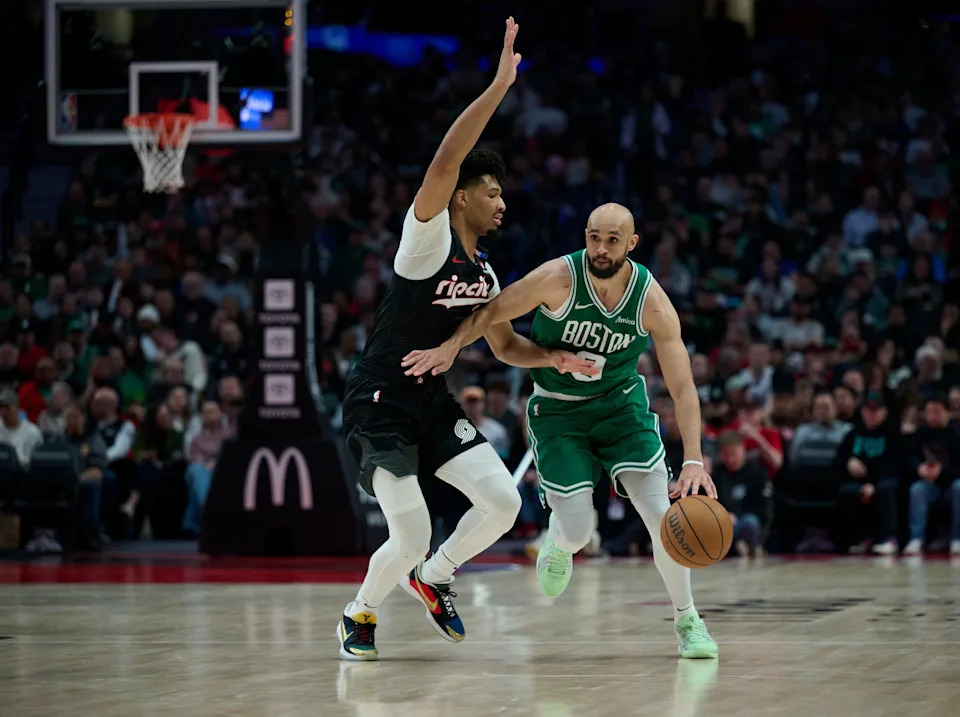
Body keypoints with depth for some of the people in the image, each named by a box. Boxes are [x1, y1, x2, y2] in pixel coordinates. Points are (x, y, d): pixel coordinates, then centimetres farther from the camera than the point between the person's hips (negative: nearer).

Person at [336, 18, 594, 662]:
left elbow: (505, 345, 21)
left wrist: (554, 358, 2)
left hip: (432, 403, 8)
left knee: (503, 502, -7)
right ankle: (359, 616, 15)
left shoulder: (483, 272, 9)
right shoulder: (428, 236, -14)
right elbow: (445, 160, -31)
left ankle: (432, 577, 20)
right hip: (380, 406, -8)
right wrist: (499, 86, -33)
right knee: (411, 538, -14)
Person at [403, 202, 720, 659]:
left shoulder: (652, 302, -20)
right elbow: (493, 312, -10)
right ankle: (558, 546, 30)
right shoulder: (559, 279, -23)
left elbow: (682, 387, -20)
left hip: (621, 403, 1)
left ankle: (687, 620, 10)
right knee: (577, 530, -11)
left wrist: (693, 459, -31)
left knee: (662, 515, -12)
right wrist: (451, 346, -28)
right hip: (558, 410, -1)